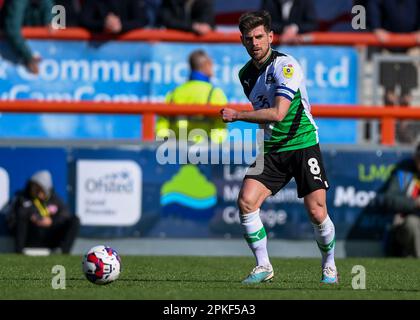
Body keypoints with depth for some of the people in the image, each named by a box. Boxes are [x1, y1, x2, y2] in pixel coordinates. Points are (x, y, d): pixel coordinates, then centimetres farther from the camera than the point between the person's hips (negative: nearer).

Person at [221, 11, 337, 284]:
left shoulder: (286, 66, -14)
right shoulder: (246, 74, 8)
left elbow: (277, 113, -23)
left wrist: (237, 116, -18)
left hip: (303, 145, -6)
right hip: (272, 150, 6)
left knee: (317, 212, -12)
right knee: (246, 201, -15)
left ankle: (329, 266, 14)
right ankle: (264, 267, -2)